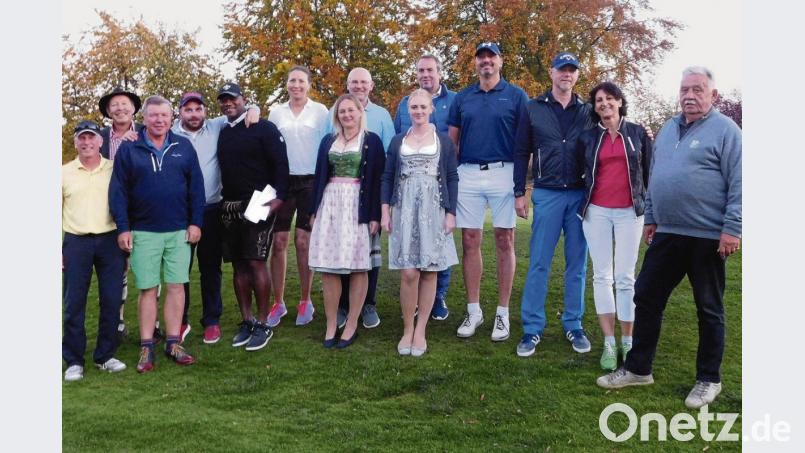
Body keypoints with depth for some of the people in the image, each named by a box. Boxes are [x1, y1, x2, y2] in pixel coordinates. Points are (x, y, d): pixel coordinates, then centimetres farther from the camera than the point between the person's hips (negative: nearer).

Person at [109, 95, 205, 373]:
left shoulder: (184, 148, 6)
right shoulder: (129, 149, 2)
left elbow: (196, 187, 5)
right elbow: (118, 190, 0)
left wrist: (195, 222, -1)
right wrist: (123, 228, -5)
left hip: (179, 231, 1)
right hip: (143, 232, -1)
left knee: (176, 286, 4)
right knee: (147, 289, 3)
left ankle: (173, 343, 14)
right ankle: (146, 348, 11)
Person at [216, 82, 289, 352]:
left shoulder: (263, 128, -4)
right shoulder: (222, 133, 15)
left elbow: (280, 163, -9)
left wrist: (278, 197, -19)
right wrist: (223, 200, 11)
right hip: (229, 207, 6)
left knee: (256, 263, -8)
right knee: (238, 266, 8)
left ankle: (263, 325, 2)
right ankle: (246, 322, 17)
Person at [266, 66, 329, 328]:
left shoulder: (320, 111, 2)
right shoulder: (276, 112, 9)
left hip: (310, 182, -2)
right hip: (282, 181, 2)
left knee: (303, 242, 0)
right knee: (278, 241, -1)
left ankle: (305, 301, 13)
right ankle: (278, 303, 9)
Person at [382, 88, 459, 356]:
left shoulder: (444, 141, 7)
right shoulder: (398, 141, 11)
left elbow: (452, 179, 4)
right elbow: (387, 178, 10)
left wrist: (451, 213, -3)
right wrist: (385, 212, 2)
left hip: (434, 212, 0)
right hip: (405, 211, 1)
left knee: (429, 271, 1)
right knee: (408, 273, -7)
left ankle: (421, 330, 11)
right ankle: (407, 329, 7)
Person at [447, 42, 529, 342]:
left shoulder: (516, 96, 4)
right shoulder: (462, 98, 13)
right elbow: (452, 140, 15)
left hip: (503, 173, -3)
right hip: (468, 175, 3)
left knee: (504, 242, 2)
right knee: (470, 242, 4)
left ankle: (503, 313, 11)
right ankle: (473, 311, 14)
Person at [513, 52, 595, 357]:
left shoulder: (587, 111, 9)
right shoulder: (534, 109, 5)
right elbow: (522, 153, 5)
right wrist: (519, 193, 1)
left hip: (580, 195, 2)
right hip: (547, 194, -1)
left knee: (577, 264, 6)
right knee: (539, 263, -2)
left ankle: (573, 326, 16)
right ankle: (532, 329, 5)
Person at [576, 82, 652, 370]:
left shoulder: (637, 133, 6)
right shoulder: (587, 138, 7)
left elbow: (648, 171, 9)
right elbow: (580, 172, 16)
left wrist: (648, 205, 7)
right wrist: (582, 202, 13)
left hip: (629, 212, -1)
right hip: (596, 212, 1)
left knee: (625, 278, -1)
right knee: (602, 276, 1)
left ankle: (627, 342, 8)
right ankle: (609, 343, 6)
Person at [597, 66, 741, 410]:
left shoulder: (725, 129, -6)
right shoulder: (668, 129, 14)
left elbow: (738, 184, -11)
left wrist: (732, 228, -17)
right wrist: (650, 218, 18)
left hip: (708, 237, -6)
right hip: (667, 234, 6)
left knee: (709, 309, 7)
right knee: (646, 298, 8)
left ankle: (709, 379, 21)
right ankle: (638, 368, 20)